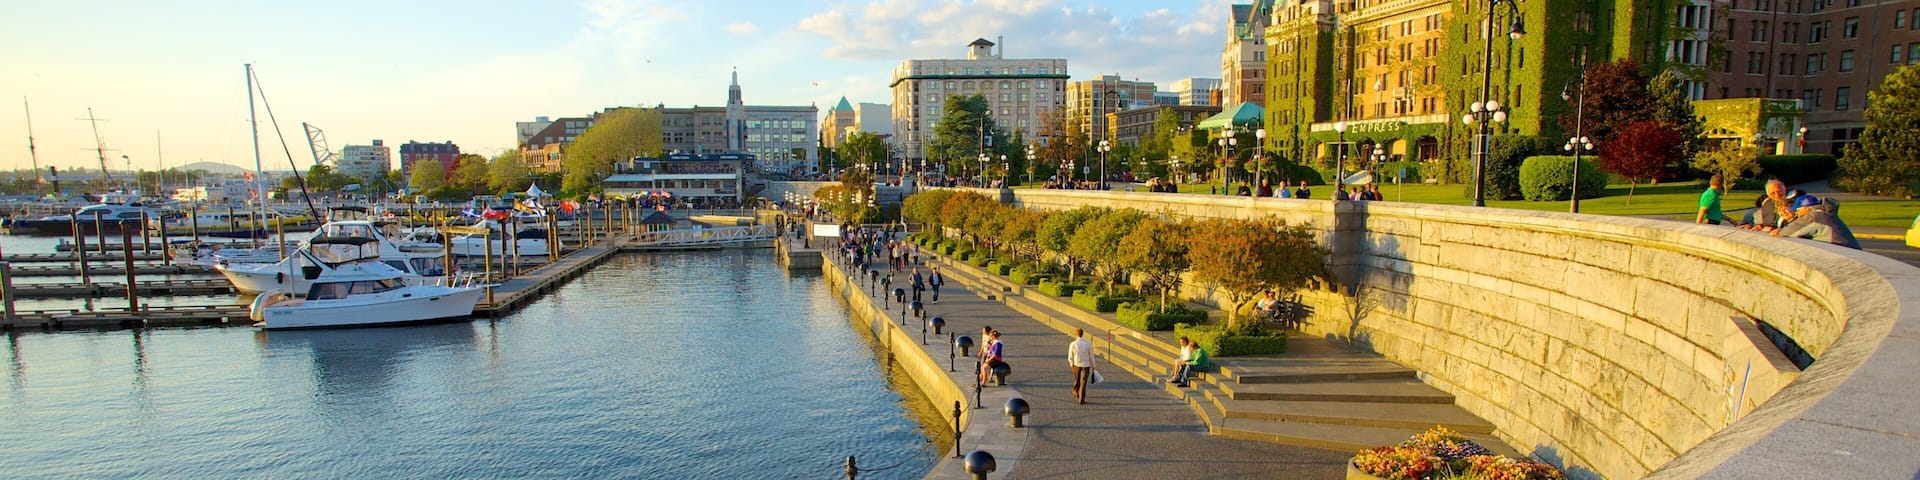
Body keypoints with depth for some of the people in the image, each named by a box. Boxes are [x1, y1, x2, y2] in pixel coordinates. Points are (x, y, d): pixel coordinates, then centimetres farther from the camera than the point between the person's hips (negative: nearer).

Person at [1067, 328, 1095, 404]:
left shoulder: (1072, 344, -12)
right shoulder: (1088, 344, -8)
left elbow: (1070, 358, -7)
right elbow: (1091, 356, -2)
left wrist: (1072, 364, 12)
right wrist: (1093, 366, 10)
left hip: (1076, 365, 0)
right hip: (1086, 365, 0)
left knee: (1077, 380, 24)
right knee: (1083, 383, 3)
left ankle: (1076, 392, 45)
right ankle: (1081, 400, 0)